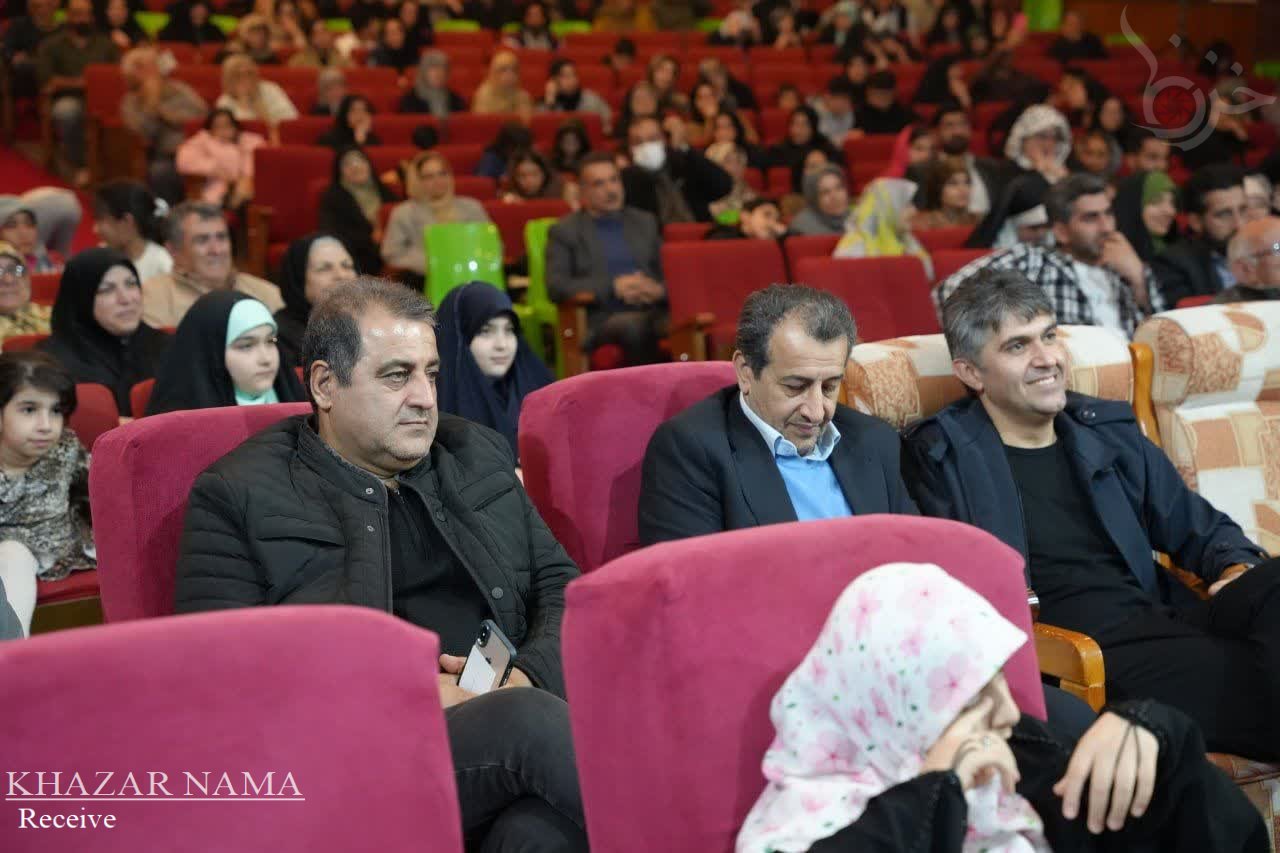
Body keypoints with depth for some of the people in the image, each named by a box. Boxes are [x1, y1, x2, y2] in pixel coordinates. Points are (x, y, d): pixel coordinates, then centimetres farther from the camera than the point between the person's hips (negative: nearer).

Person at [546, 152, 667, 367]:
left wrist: (660, 289, -6)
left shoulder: (646, 222, 23)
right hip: (601, 319, -3)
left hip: (654, 312, 3)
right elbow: (555, 287, -2)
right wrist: (613, 287, -13)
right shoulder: (564, 231, 10)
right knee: (633, 325, -39)